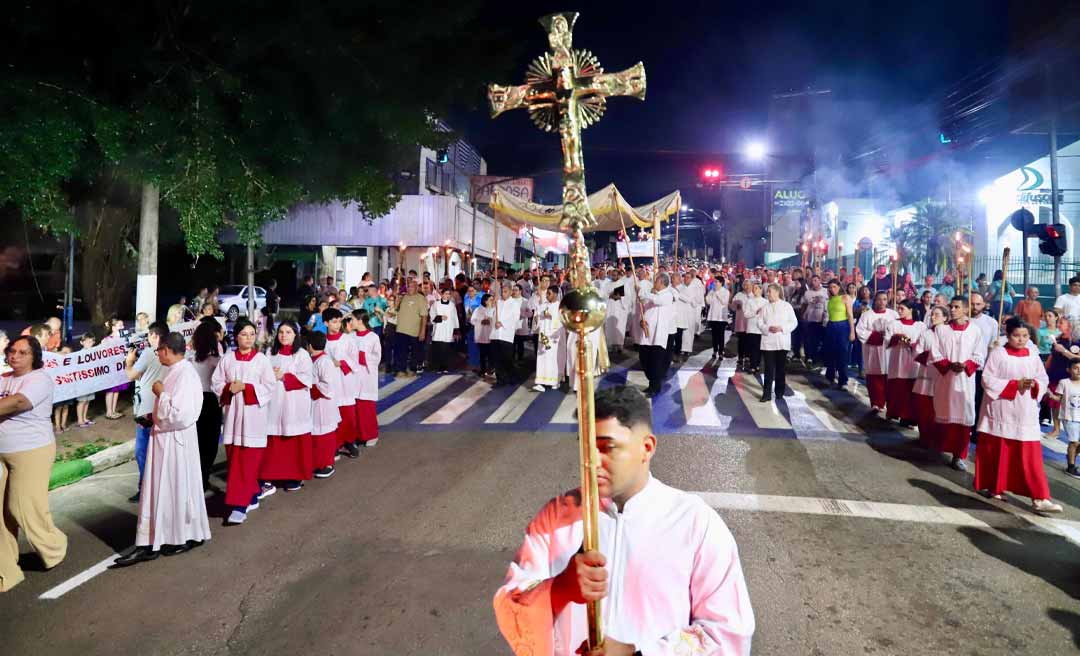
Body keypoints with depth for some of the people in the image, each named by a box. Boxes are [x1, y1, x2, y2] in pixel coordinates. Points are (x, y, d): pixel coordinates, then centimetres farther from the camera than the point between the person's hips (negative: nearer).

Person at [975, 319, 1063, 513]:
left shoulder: (1033, 355, 6)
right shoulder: (998, 353, -6)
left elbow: (1043, 379, 10)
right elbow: (987, 379, -10)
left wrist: (1034, 385, -12)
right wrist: (1014, 384, -17)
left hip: (1025, 413, 3)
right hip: (1001, 411, -3)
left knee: (1031, 456, -2)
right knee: (997, 452, 8)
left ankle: (1039, 498, -3)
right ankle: (993, 487, 25)